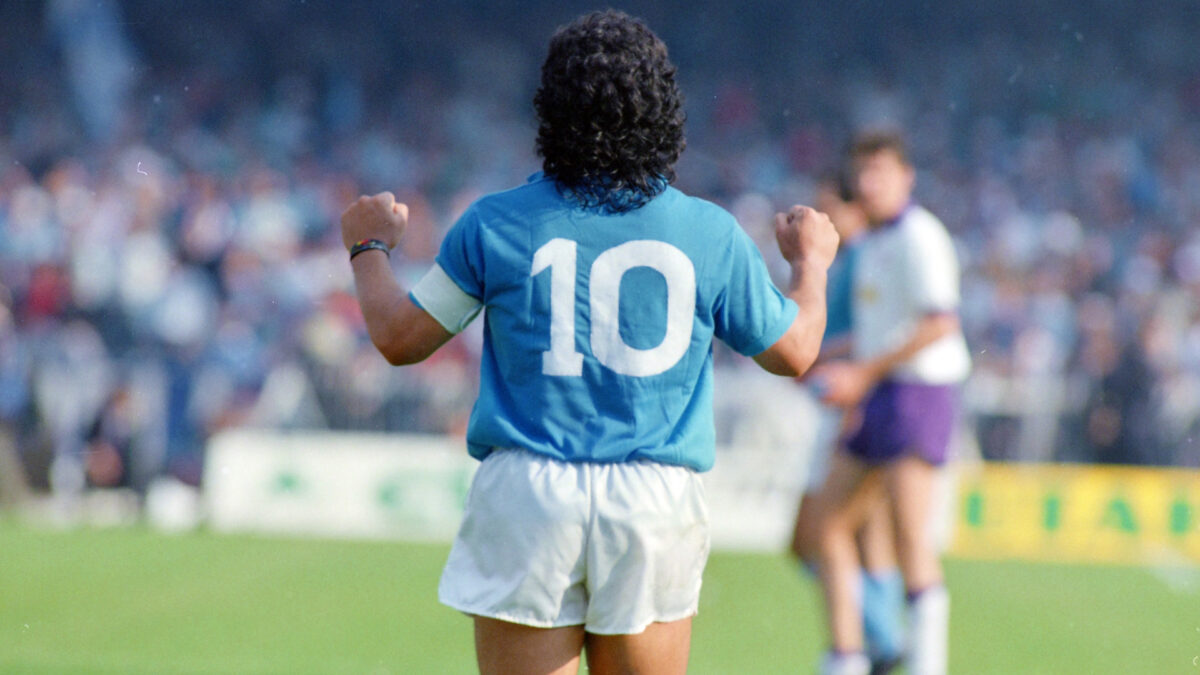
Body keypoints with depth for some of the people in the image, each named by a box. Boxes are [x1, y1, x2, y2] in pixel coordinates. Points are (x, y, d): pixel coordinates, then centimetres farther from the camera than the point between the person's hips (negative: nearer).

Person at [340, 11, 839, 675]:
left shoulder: (495, 224, -2)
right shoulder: (711, 234, 0)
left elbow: (398, 338, 7)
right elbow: (793, 351, 12)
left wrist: (368, 246, 27)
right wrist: (811, 260, 32)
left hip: (527, 496, -1)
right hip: (657, 502, 1)